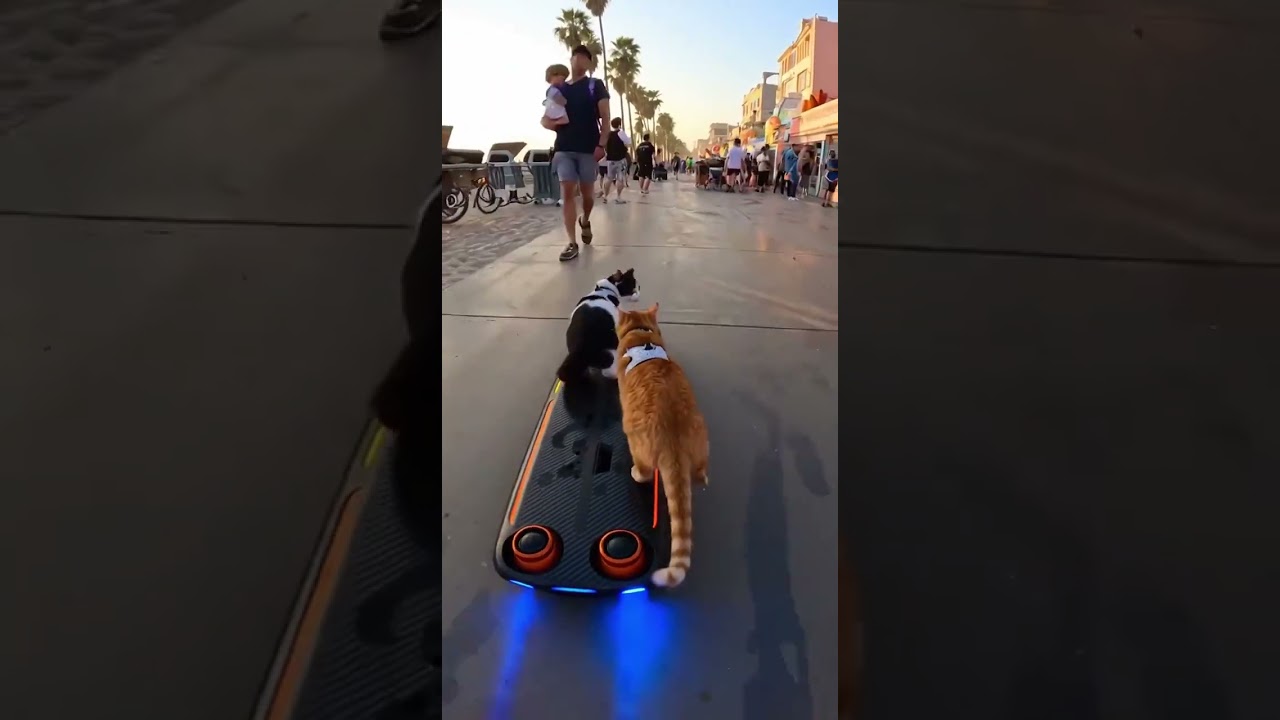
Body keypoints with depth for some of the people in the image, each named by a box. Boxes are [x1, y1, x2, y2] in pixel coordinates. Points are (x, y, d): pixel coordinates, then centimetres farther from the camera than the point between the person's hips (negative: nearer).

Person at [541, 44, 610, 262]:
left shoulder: (595, 85, 4)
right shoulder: (558, 89, 14)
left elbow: (605, 117, -3)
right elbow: (546, 118, 19)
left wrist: (601, 144, -14)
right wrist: (548, 123, -6)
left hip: (588, 148, -2)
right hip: (564, 148, 2)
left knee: (586, 192, 6)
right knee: (567, 192, -7)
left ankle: (585, 221, 38)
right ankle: (572, 243, -8)